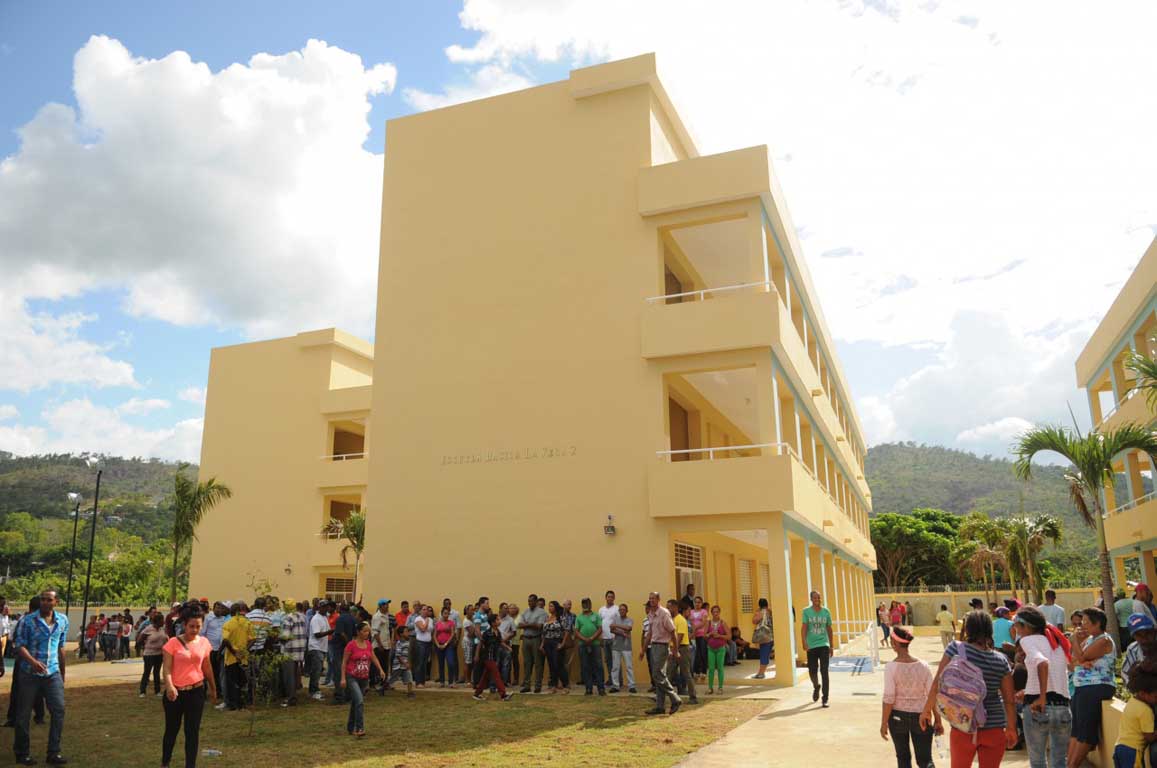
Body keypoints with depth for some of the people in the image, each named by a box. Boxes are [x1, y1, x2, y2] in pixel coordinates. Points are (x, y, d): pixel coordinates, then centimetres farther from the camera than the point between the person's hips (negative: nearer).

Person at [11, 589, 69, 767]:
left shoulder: (62, 620, 5)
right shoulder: (27, 620, -7)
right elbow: (19, 645, -11)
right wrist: (33, 661, -28)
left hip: (53, 673, 3)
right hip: (29, 673, -3)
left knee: (59, 709, -5)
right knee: (24, 714, 6)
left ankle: (53, 753, 3)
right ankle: (21, 754, 22)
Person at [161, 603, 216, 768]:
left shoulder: (203, 642, 1)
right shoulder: (173, 643, -10)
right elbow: (167, 668, -15)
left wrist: (213, 688, 19)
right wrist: (169, 686, -33)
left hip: (196, 692, 2)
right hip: (176, 692, -2)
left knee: (193, 731, 3)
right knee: (172, 729, 15)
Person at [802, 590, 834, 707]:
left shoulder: (826, 612, 3)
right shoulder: (806, 611, -3)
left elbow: (829, 629, 12)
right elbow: (804, 628, -8)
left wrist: (831, 646, 16)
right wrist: (804, 642, -21)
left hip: (824, 645, 0)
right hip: (811, 646, 0)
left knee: (824, 672, -7)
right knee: (812, 671, 7)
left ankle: (825, 699, -3)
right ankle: (816, 687, 40)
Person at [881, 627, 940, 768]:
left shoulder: (891, 667, -14)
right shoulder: (922, 665, -6)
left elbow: (889, 698, -14)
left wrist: (884, 723, -5)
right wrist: (937, 720, 6)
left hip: (898, 716, -1)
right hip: (920, 715, 2)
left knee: (903, 757, 16)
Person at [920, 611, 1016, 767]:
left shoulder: (956, 649, -11)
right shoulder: (1001, 661, -5)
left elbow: (938, 683, -11)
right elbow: (1010, 700, 0)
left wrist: (927, 710, 0)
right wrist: (1011, 728, 15)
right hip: (994, 729, 1)